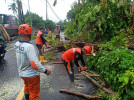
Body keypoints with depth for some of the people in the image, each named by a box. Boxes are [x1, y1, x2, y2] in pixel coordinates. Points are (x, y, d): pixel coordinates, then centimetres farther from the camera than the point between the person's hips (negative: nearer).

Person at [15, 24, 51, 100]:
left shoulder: (17, 44, -6)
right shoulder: (29, 46, -29)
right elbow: (35, 64, -30)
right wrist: (45, 71, -21)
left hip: (21, 73, 8)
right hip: (31, 74, -8)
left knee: (27, 87, 32)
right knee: (34, 93, 12)